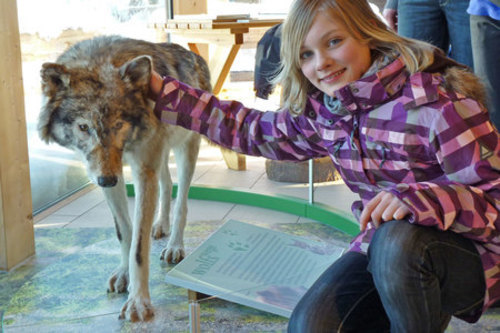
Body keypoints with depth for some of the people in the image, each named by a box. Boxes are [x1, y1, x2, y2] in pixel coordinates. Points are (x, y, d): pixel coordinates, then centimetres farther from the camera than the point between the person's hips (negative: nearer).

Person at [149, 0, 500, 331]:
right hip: (382, 248, 6)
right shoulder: (321, 111, -1)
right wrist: (166, 93, 13)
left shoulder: (435, 103, -22)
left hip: (468, 255, -5)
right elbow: (255, 130, 15)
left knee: (398, 238, -37)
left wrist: (420, 199, -39)